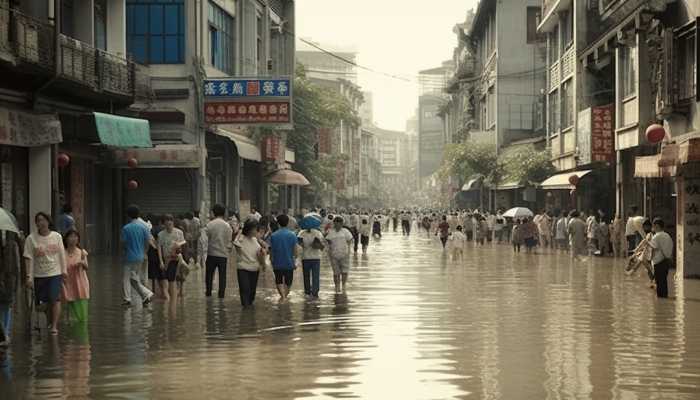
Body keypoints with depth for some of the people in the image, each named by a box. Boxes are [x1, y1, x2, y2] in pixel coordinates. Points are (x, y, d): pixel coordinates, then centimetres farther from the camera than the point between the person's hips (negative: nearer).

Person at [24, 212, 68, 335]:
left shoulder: (57, 236, 2)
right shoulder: (31, 238, -4)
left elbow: (62, 255, 9)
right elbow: (29, 258, -6)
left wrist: (64, 271, 8)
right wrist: (29, 276, -11)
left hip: (55, 273, 0)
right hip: (39, 275, 0)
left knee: (55, 299, -12)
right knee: (46, 302, 6)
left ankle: (54, 326, -11)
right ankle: (49, 324, 23)